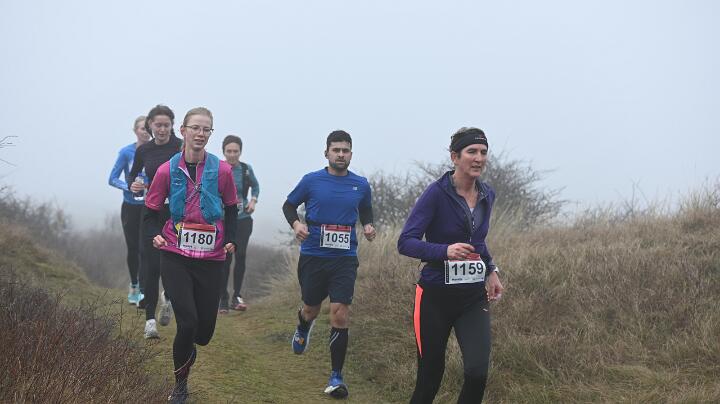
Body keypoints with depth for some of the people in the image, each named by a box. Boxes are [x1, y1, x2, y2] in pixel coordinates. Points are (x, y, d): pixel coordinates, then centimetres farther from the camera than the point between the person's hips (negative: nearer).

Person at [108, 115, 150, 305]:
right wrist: (129, 187, -21)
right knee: (132, 247, 10)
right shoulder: (126, 152, -3)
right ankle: (133, 285, 27)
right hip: (131, 206, 1)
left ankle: (143, 288, -2)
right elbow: (113, 179, -3)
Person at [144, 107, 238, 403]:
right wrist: (155, 234, -11)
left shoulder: (222, 171, -3)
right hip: (175, 257, -1)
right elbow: (152, 209, 7)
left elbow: (231, 208, 11)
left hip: (211, 258, 1)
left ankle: (187, 349, 44)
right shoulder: (167, 170, -4)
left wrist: (231, 239, -2)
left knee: (204, 329, 4)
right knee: (187, 322, -12)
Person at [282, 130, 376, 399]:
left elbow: (366, 212, 21)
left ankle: (336, 376, -2)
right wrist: (296, 224, -10)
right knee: (311, 308, 15)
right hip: (313, 256, 0)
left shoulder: (361, 185, 3)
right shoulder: (312, 181, -2)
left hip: (345, 258, 0)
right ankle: (303, 326, 55)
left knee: (340, 315, -10)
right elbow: (289, 205, 9)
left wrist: (368, 226, 0)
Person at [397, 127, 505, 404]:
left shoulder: (487, 195, 6)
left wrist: (491, 270, 12)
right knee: (431, 375, 5)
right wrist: (446, 251, -31)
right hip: (436, 296, -4)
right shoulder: (437, 193, -12)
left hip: (474, 298, 4)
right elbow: (405, 242, -17)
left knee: (477, 371, -15)